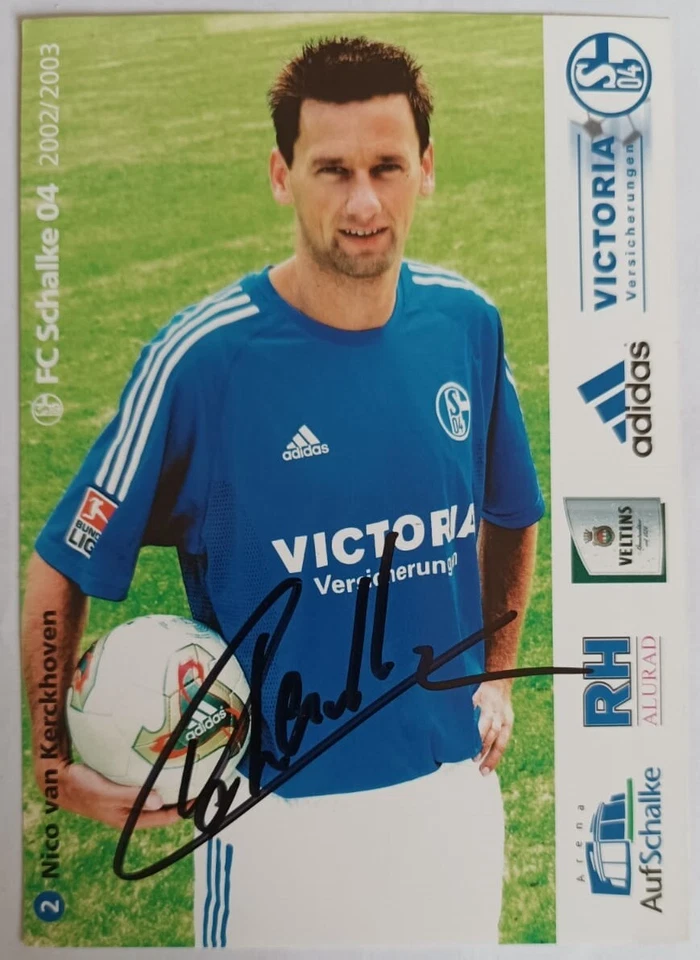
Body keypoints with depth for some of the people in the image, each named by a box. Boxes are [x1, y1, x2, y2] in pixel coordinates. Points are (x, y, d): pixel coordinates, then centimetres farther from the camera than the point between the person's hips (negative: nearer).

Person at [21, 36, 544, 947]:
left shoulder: (467, 321, -5)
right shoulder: (201, 357, -18)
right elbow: (60, 570, -10)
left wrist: (496, 674, 7)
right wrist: (60, 760, -13)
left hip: (453, 780, 5)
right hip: (279, 810, -4)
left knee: (467, 936, 24)